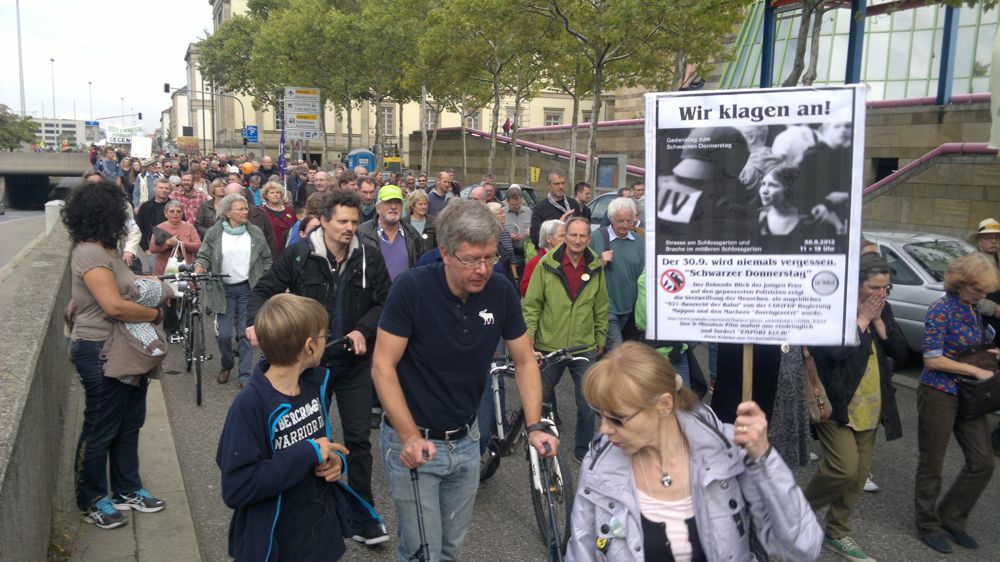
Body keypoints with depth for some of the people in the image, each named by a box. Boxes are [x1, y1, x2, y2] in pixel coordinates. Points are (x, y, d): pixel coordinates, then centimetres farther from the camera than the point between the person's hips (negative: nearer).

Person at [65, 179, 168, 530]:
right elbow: (114, 306, -28)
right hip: (100, 354, -10)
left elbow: (129, 289, 15)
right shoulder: (89, 254, -20)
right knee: (100, 430, 5)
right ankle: (92, 501, 22)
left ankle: (127, 490, 32)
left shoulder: (107, 251, 11)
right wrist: (156, 314, -16)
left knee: (130, 422, 18)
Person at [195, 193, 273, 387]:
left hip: (248, 289, 1)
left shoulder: (256, 233, 4)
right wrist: (199, 267, -20)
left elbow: (266, 259, 10)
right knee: (223, 334, -2)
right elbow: (204, 256, 1)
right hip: (224, 289, 0)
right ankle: (227, 365, 28)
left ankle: (246, 376, 8)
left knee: (246, 333, -1)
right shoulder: (214, 234, 0)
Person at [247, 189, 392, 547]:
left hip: (354, 361, 1)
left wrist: (364, 330, -17)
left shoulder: (369, 257, -6)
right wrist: (256, 323, -20)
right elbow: (265, 290, -2)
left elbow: (384, 301, -1)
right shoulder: (298, 254, -10)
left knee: (358, 439, 5)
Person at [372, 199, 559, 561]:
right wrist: (411, 437, -24)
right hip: (412, 442, -4)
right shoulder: (412, 287, -20)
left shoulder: (501, 293, -8)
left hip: (466, 441, 4)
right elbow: (383, 367, -18)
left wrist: (534, 427, -10)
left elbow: (525, 361, 1)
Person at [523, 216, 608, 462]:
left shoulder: (595, 267, -2)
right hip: (549, 346, -1)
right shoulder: (547, 264, -9)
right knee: (543, 397, 17)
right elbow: (532, 303, -4)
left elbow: (601, 307, 9)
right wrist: (529, 334, -9)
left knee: (587, 403, 4)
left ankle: (583, 450, 22)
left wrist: (601, 338, 12)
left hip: (585, 348, 1)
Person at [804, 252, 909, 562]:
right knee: (844, 468, -13)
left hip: (869, 407, 7)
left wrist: (877, 320, -9)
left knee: (859, 473, 11)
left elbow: (900, 351, 3)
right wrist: (861, 319, -19)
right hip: (835, 403, -7)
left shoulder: (881, 309, 8)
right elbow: (832, 351, -26)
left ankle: (836, 532, 26)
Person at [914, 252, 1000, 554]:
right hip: (939, 394, -8)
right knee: (932, 464, 5)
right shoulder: (941, 310, -15)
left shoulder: (974, 310, 7)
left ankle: (951, 518, 25)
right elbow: (932, 359, -19)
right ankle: (928, 526, 22)